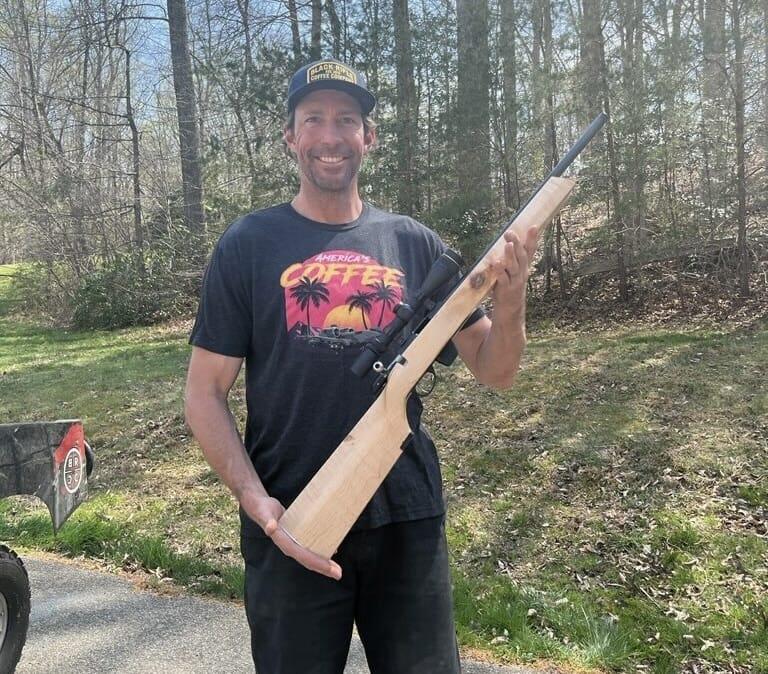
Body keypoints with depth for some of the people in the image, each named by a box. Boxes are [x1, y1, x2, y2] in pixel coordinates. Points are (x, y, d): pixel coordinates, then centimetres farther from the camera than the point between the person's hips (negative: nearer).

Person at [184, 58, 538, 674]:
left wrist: (510, 297, -17)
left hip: (409, 520, 2)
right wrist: (256, 501, -17)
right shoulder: (249, 245, -3)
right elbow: (205, 395, -4)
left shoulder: (414, 244, 2)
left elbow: (494, 372, 3)